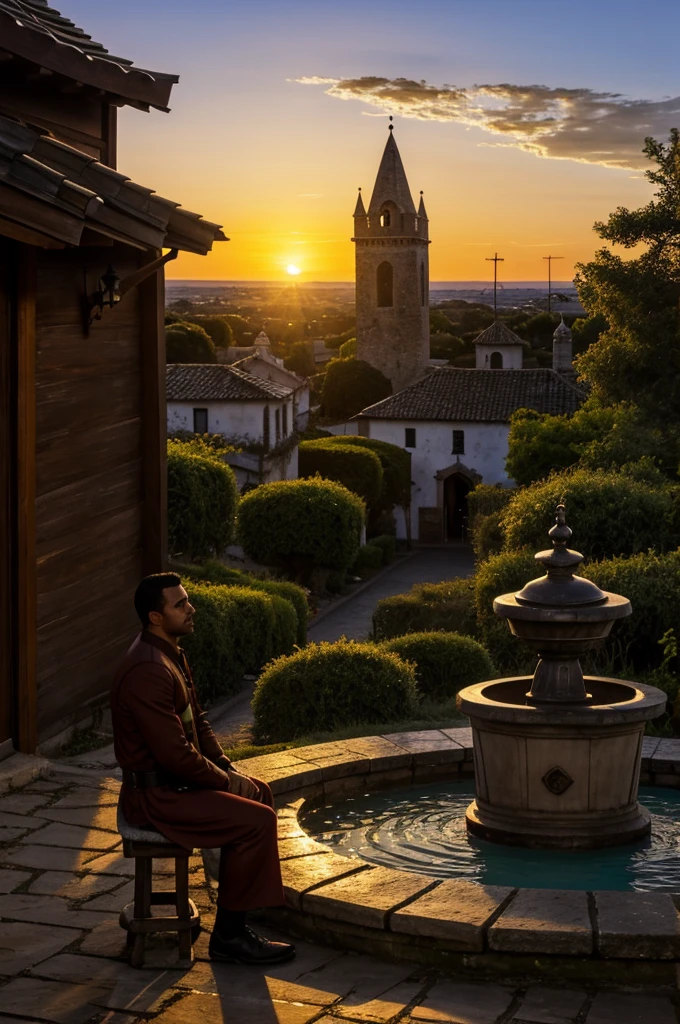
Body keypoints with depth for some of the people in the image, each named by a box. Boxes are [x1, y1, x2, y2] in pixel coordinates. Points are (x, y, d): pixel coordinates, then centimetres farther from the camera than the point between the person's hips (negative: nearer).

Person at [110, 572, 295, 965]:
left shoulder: (172, 655, 8)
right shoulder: (148, 671, -26)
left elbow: (197, 721, 18)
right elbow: (175, 753, -27)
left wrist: (228, 767, 6)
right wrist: (225, 780, -13)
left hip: (176, 776, 11)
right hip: (156, 794, -11)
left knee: (260, 793, 19)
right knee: (257, 820, -17)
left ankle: (234, 920, 20)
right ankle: (229, 935, -5)